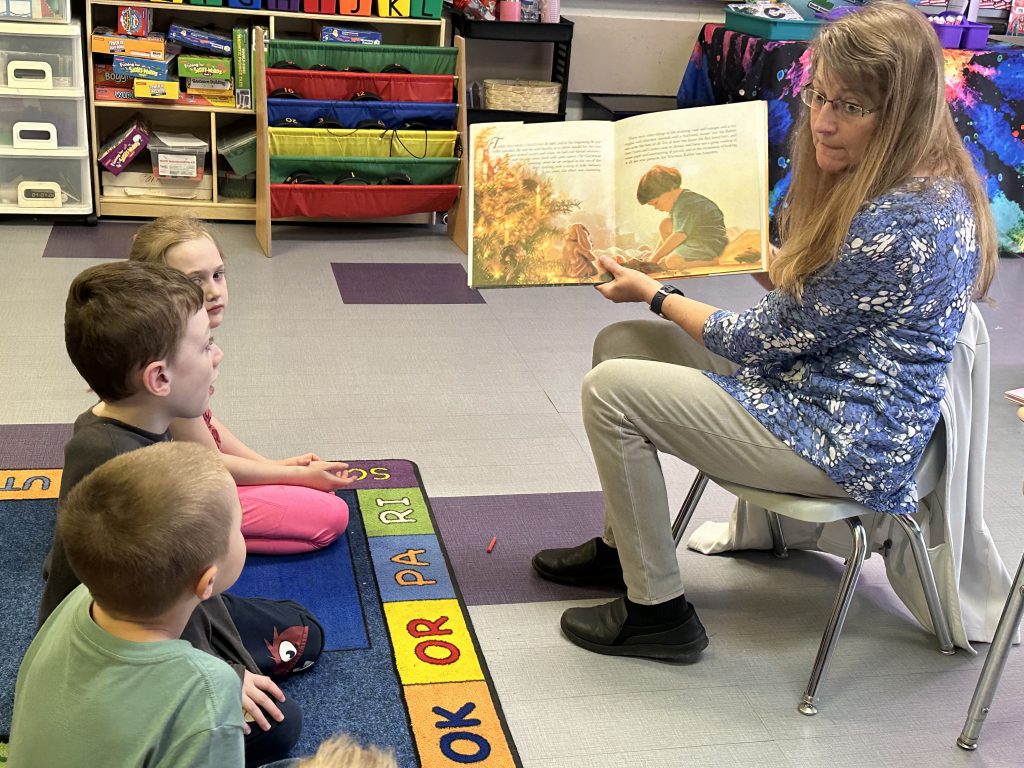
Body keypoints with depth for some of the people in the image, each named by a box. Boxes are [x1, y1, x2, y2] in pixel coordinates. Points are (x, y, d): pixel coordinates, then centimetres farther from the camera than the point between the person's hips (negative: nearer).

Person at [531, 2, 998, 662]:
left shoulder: (899, 223, -28)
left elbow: (763, 342, -19)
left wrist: (654, 293, -5)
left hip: (844, 444, -11)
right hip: (818, 384, 11)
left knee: (611, 390, -13)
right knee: (619, 343, 11)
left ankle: (658, 613, 1)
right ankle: (621, 546, 27)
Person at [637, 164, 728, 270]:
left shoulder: (687, 203, -19)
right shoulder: (677, 202, 13)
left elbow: (680, 235, -26)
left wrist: (655, 257, -20)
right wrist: (655, 255, 9)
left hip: (712, 245, -11)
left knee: (672, 262, -31)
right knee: (665, 225, 7)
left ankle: (716, 261, -19)